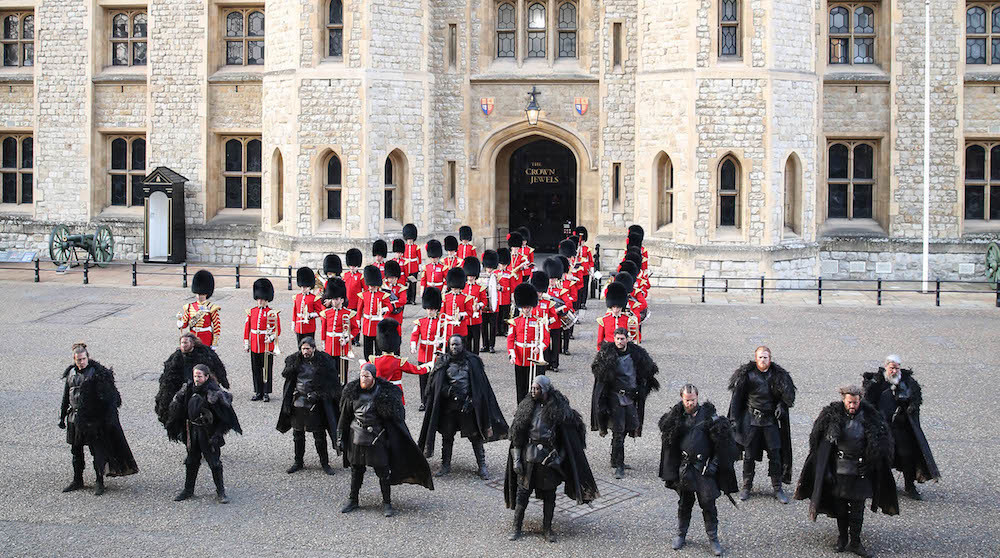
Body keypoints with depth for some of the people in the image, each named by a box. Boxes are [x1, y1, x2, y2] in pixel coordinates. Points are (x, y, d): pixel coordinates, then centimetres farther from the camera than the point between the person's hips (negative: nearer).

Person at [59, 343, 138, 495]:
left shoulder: (96, 372, -8)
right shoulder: (70, 373, 9)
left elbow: (106, 396, -11)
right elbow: (65, 397, 17)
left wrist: (109, 416, -17)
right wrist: (62, 417, 17)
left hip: (93, 418, -6)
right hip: (75, 418, 6)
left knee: (97, 450, -3)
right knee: (76, 451, 12)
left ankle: (99, 482, 5)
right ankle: (77, 481, 24)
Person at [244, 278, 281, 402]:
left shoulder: (272, 313, -5)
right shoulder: (251, 312, 7)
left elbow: (277, 330, -4)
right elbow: (247, 328, 11)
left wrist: (271, 337, -21)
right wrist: (246, 343, 9)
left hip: (267, 346, -4)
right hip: (254, 346, 4)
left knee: (267, 370, 3)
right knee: (256, 370, 9)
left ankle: (266, 393, 10)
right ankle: (258, 393, 18)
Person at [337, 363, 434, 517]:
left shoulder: (384, 393, -10)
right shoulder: (352, 392, -1)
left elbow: (394, 417, -4)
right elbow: (345, 416, 8)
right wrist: (340, 437, 8)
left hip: (377, 439, -3)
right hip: (356, 438, 3)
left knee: (383, 471, 1)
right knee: (356, 470, 13)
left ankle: (387, 503, 14)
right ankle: (352, 500, 28)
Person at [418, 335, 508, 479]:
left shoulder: (472, 361, -1)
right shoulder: (443, 362, 3)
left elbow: (481, 385, -1)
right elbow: (435, 385, 3)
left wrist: (470, 400, -9)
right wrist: (448, 390, -14)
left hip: (468, 405, -2)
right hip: (449, 405, 2)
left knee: (475, 436, 1)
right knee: (447, 436, 9)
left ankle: (482, 466, 9)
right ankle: (446, 465, 22)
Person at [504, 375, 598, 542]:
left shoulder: (559, 408, -8)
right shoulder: (526, 406, -1)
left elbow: (567, 438, -2)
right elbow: (516, 434, 2)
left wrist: (558, 457, -7)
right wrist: (516, 460, -2)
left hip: (549, 457, -1)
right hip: (528, 457, 1)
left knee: (549, 494, 8)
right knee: (523, 491, 6)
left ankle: (547, 528, 22)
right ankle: (516, 527, 18)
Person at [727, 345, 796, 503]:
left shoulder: (777, 375, 0)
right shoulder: (747, 374, -5)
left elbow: (787, 395, 11)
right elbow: (737, 397, -2)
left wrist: (781, 406, -8)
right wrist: (734, 419, -5)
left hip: (771, 419, 1)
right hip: (751, 419, -1)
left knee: (775, 453, 0)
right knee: (749, 454, 4)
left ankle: (777, 488, 9)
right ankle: (746, 487, 16)